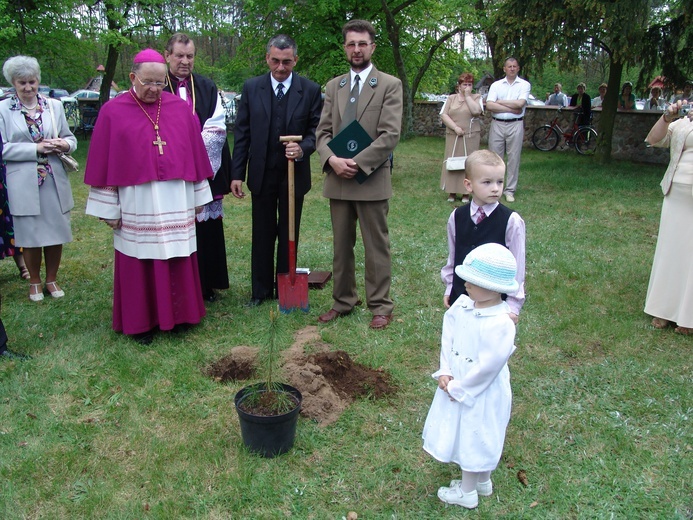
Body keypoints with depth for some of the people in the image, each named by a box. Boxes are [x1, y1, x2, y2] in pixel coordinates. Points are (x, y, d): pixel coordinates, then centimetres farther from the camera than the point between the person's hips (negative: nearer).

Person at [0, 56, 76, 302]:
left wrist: (65, 145, -9)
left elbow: (70, 138, 14)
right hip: (23, 185, -2)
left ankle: (51, 279, 26)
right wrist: (36, 148, -14)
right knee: (30, 235, 6)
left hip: (55, 182, 3)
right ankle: (35, 282, 25)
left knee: (55, 232, 8)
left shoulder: (54, 106, 8)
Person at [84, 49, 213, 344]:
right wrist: (107, 209, -3)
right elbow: (103, 162, -1)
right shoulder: (113, 112, -1)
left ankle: (177, 315, 25)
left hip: (176, 205, 2)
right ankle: (140, 321, 20)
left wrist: (197, 197, 9)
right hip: (136, 205, -2)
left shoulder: (181, 109, 5)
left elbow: (194, 153, 9)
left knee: (177, 263, 9)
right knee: (139, 266, 6)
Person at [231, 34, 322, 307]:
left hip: (294, 174, -1)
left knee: (288, 235, 10)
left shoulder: (310, 90, -3)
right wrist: (237, 174, -3)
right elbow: (242, 133, 2)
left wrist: (303, 148, -23)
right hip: (261, 174, 1)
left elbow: (316, 130, -1)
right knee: (262, 235, 9)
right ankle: (260, 290, 22)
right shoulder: (252, 88, 1)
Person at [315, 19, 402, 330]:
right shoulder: (333, 86, 13)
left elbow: (390, 135, -11)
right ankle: (343, 301, 25)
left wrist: (357, 164, -17)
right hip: (337, 180, 5)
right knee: (341, 245, 12)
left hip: (372, 179, -4)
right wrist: (332, 159, -12)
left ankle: (380, 306, 15)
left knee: (376, 246, 4)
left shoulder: (390, 85, -2)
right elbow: (323, 131, 8)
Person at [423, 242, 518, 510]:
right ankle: (483, 482, 49)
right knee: (474, 439, 26)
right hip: (457, 383, 7)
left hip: (481, 393, -7)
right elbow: (448, 336, -1)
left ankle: (467, 493, 37)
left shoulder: (500, 325, -31)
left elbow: (486, 367, -27)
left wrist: (457, 388, -17)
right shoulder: (463, 304, -9)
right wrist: (445, 373, -9)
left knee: (472, 439, 14)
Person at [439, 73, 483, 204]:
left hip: (470, 137, -1)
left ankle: (466, 193, 6)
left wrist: (468, 96, -8)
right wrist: (455, 127, -11)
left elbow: (476, 111, -14)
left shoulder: (476, 97, 6)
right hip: (453, 136, 1)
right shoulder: (451, 98, 9)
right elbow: (443, 115, 1)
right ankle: (452, 192, 10)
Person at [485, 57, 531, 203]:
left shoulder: (524, 84, 3)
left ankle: (510, 190, 12)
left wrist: (500, 101, -6)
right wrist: (511, 109, -11)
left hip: (515, 125, -1)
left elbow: (520, 103, -14)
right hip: (497, 124, 1)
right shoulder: (496, 85, 6)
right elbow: (489, 105, -8)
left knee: (514, 158, 4)